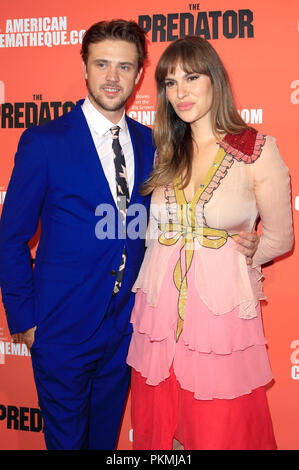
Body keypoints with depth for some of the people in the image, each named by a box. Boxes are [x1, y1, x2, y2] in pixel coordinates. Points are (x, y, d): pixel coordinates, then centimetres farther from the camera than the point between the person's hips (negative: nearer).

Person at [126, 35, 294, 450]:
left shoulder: (258, 152, -7)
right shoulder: (165, 152, 6)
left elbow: (279, 239, 1)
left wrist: (221, 258, 6)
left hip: (222, 311, -4)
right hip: (160, 307, 4)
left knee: (221, 431, 10)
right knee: (159, 427, 17)